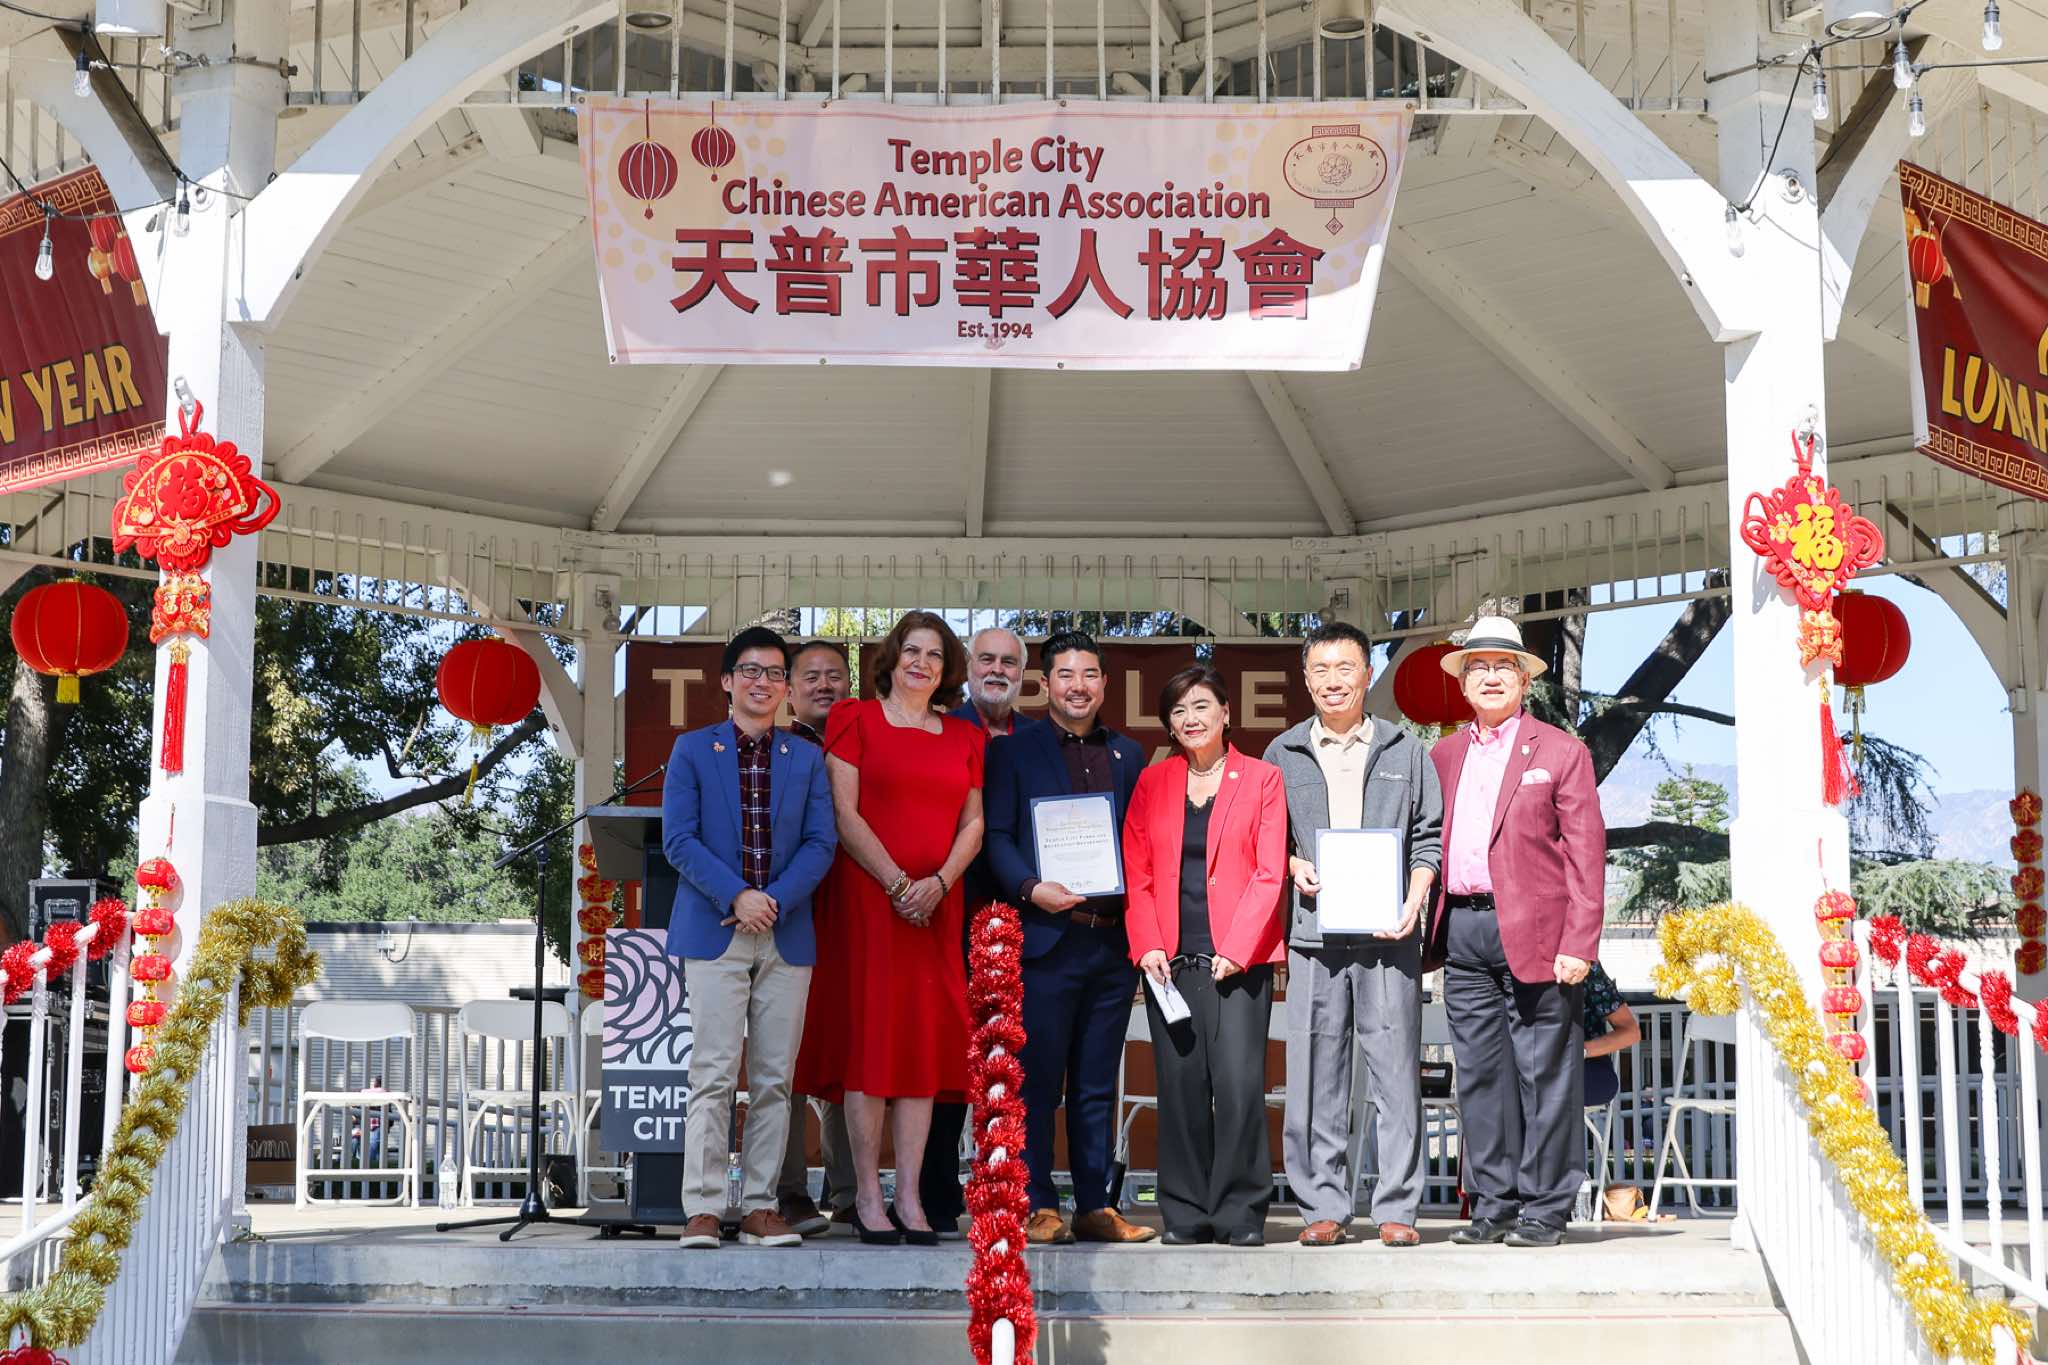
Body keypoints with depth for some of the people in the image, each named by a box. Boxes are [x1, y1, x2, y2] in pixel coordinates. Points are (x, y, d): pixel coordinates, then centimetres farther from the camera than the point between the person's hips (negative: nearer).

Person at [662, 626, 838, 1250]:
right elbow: (677, 838, -2)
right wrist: (736, 896, -14)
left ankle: (759, 1206, 9)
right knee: (714, 1075, -6)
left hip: (787, 934, 3)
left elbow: (821, 843, 5)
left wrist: (775, 901, -11)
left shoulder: (806, 759, 12)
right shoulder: (692, 749, 6)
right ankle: (703, 1209, -3)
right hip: (713, 931, -3)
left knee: (774, 1079, 3)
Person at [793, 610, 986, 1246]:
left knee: (924, 1040, 1)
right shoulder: (855, 719, 3)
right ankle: (867, 1198, 0)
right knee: (868, 1034, -5)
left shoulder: (964, 738, 16)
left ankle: (909, 1197, 5)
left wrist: (939, 883, -7)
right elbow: (844, 813, -5)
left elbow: (974, 823, 11)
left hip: (936, 906, 4)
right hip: (868, 898, -4)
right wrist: (896, 882, -13)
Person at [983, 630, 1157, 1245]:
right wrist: (1031, 889, -18)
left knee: (1098, 1085, 9)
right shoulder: (1013, 752, 5)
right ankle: (1038, 1208, 5)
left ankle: (1096, 1206, 14)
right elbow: (997, 836, -2)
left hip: (1114, 939, 4)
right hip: (1046, 938, -4)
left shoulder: (1128, 755, 16)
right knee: (1037, 1080, -2)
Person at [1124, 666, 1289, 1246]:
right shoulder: (1153, 782, 13)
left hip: (1238, 959, -2)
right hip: (1170, 959, 3)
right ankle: (1186, 1214, 10)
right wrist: (1147, 945, -3)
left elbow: (1270, 873, 0)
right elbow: (1136, 873, 10)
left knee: (1239, 1083, -9)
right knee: (1180, 1085, 1)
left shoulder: (1262, 779, 6)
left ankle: (1241, 1212, 1)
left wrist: (1237, 949, -9)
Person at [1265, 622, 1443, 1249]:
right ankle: (1322, 1207, 7)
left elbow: (1429, 837, 9)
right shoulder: (1283, 754, 12)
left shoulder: (1406, 751, 11)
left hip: (1387, 933, -1)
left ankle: (1397, 1208, 4)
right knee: (1315, 1072, 0)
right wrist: (1293, 865, -3)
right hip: (1313, 934, 1)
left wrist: (1413, 903, -5)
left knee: (1395, 1068, -2)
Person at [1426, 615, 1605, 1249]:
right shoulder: (1444, 755, 17)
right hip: (1462, 931, 5)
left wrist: (1579, 944, -11)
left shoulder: (1560, 752, 2)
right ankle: (1493, 1203, 15)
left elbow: (1586, 854, -3)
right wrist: (1430, 927, 4)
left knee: (1544, 1072, -1)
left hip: (1534, 932, -4)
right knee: (1480, 1074, 7)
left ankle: (1544, 1208, 6)